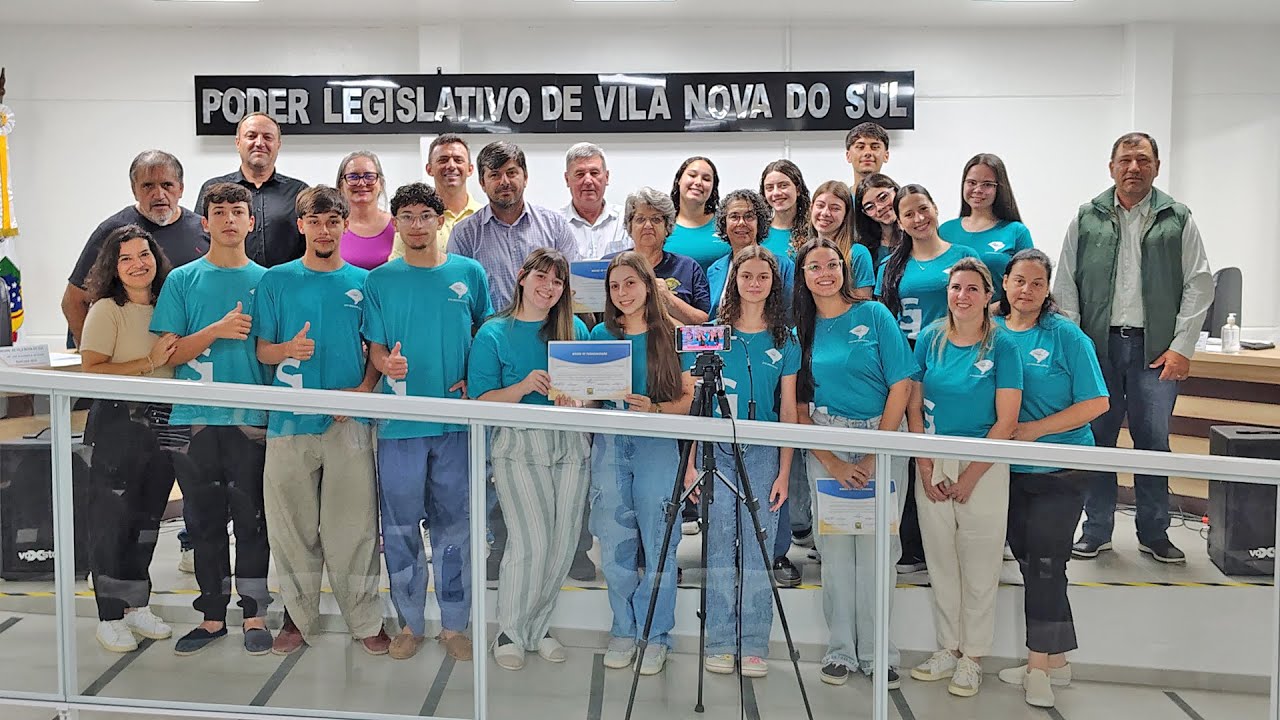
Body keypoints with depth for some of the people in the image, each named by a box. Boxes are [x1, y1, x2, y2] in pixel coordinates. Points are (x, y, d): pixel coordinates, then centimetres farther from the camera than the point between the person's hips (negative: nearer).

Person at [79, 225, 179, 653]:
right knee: (112, 521, 1)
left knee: (147, 520, 14)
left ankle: (138, 606, 28)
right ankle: (110, 618, 12)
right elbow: (90, 371, -16)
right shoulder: (106, 311, -8)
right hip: (118, 423, -6)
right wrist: (150, 364, -17)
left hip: (163, 422, 6)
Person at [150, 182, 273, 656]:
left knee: (251, 519, 3)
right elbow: (169, 354, 0)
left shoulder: (266, 280, 6)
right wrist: (218, 330, -14)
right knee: (204, 520, 8)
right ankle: (213, 615, 19)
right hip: (195, 419, 1)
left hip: (251, 419, -1)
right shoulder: (183, 280, 5)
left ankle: (254, 614, 14)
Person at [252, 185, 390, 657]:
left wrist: (363, 390, -10)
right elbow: (262, 351, 6)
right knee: (293, 525, 6)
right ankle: (299, 617, 20)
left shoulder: (363, 282, 7)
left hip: (350, 422, 0)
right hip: (290, 421, 1)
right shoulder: (275, 281, 6)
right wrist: (288, 349, -15)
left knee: (354, 525, 1)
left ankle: (366, 620, 12)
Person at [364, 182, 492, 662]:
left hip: (457, 420, 0)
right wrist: (387, 364, -17)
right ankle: (410, 623, 21)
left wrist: (474, 382, -4)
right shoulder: (380, 280, 5)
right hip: (399, 422, 0)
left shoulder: (469, 274, 5)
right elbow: (375, 348, 5)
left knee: (454, 525, 7)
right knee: (401, 526, 6)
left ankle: (454, 625, 19)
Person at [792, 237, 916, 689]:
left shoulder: (875, 315, -1)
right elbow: (799, 405, 4)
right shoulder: (801, 328, 6)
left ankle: (875, 651, 12)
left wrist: (873, 457, -9)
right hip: (825, 444, 2)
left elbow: (900, 386, -4)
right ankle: (841, 649, 15)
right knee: (835, 547, 4)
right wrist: (833, 462, -7)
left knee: (875, 547, 0)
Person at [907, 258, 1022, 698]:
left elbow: (1006, 422, -9)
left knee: (979, 566, 4)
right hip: (933, 465, 3)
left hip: (984, 467, -3)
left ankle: (972, 657, 18)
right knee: (940, 561, 10)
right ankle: (948, 648, 25)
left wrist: (970, 476, -12)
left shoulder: (1001, 346, -7)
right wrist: (925, 466, -4)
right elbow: (914, 406, 5)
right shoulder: (930, 339, 2)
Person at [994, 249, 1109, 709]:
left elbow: (1096, 403, -10)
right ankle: (1055, 662, 23)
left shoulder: (1066, 336, -8)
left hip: (1059, 470, -4)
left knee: (1044, 563, -3)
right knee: (1029, 563, 11)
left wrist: (1034, 429, -17)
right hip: (1011, 471, 4)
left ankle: (1039, 666, 8)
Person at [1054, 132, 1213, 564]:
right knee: (1097, 438, 5)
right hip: (1098, 345, 1)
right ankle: (1097, 530, 16)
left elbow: (1199, 285, 4)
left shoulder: (1178, 220, 5)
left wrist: (1181, 347, -4)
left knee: (1154, 441, 3)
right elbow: (1066, 285, 6)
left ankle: (1154, 533, 17)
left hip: (1156, 348, 0)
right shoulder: (1087, 220, 7)